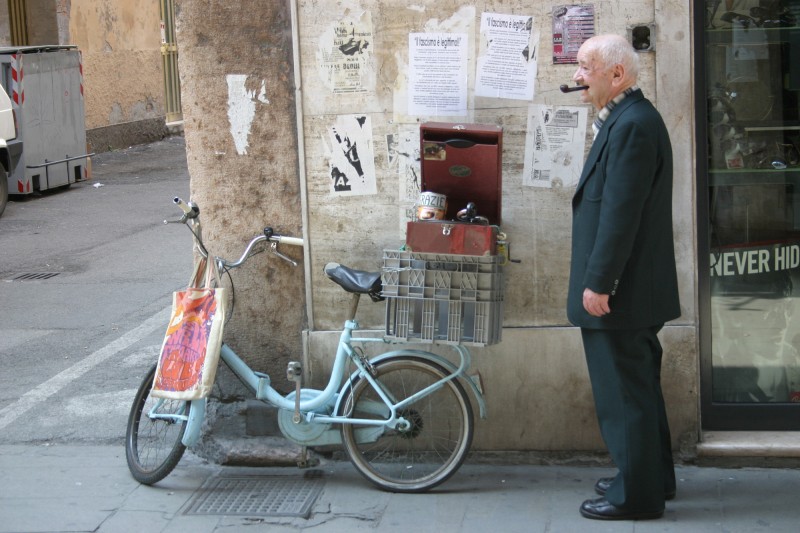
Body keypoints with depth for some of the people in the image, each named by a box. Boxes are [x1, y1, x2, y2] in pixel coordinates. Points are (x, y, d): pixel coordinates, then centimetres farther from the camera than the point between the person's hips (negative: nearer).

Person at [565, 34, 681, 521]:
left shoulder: (632, 124, -20)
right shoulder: (626, 119, 13)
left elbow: (621, 212, -24)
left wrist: (598, 282, -23)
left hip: (619, 291, -11)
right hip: (634, 289, 11)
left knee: (624, 392, -2)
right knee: (637, 385, 19)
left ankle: (636, 495, 7)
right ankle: (654, 476, 32)